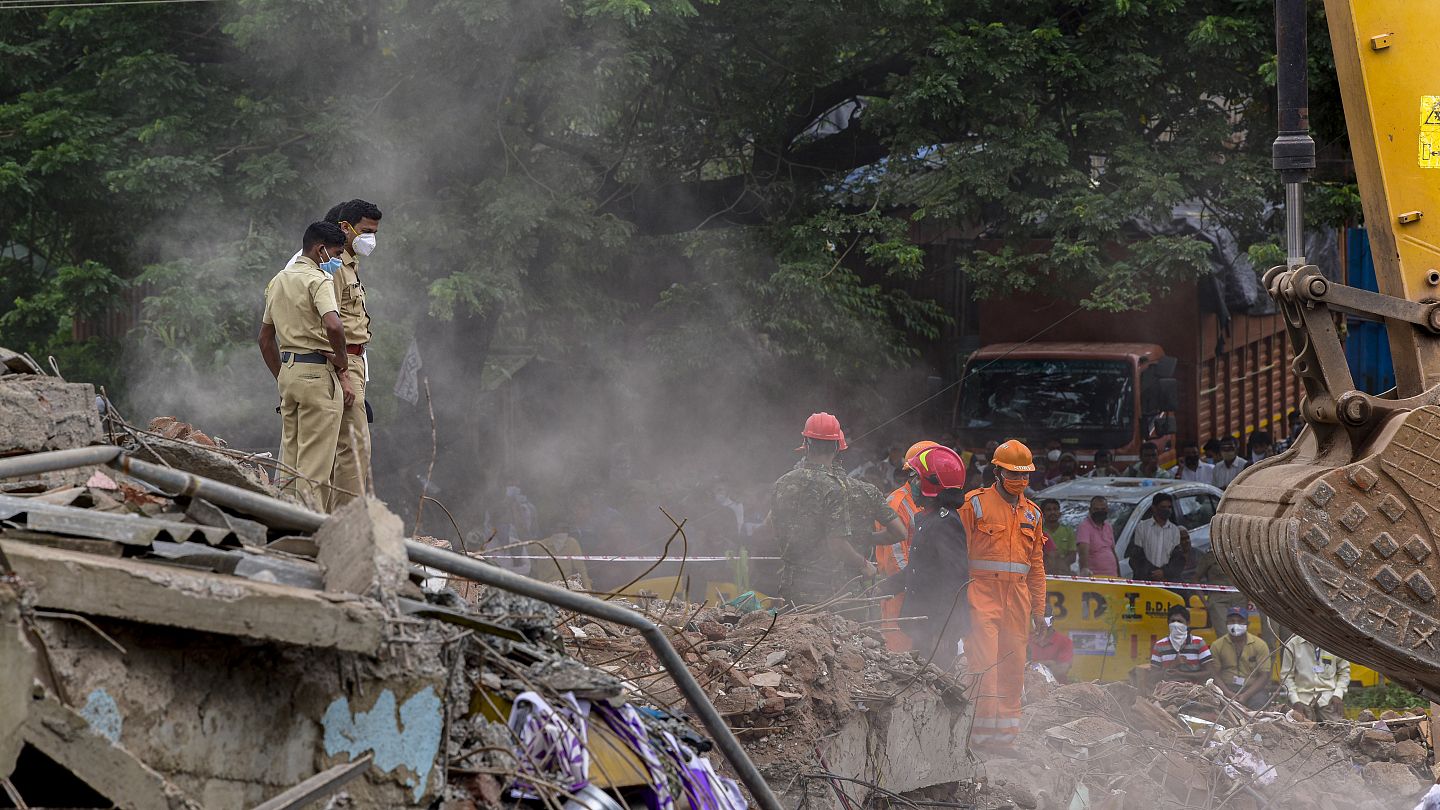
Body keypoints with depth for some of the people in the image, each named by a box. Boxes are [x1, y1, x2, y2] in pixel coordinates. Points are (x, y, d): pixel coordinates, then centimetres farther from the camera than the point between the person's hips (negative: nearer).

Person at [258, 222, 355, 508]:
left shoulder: (278, 281, 16)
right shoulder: (318, 280, -11)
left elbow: (265, 339, 21)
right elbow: (333, 326, -28)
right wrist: (343, 369, -14)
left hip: (287, 370, 8)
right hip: (318, 372, -8)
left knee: (290, 458, 12)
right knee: (315, 462, -7)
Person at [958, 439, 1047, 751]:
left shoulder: (1032, 513, 17)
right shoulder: (976, 504, 1)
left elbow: (1036, 564, 22)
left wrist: (1039, 608, 18)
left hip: (1018, 596, 5)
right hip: (983, 591, -5)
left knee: (1013, 666, 5)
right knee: (984, 661, -13)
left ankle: (1005, 733, 10)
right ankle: (983, 733, -14)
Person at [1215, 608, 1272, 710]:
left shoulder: (1260, 645, 2)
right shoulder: (1217, 646, 6)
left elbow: (1264, 676, -3)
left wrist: (1246, 696, -17)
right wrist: (1229, 694, -18)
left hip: (1254, 687, 0)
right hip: (1227, 687, 0)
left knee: (1258, 704, -33)